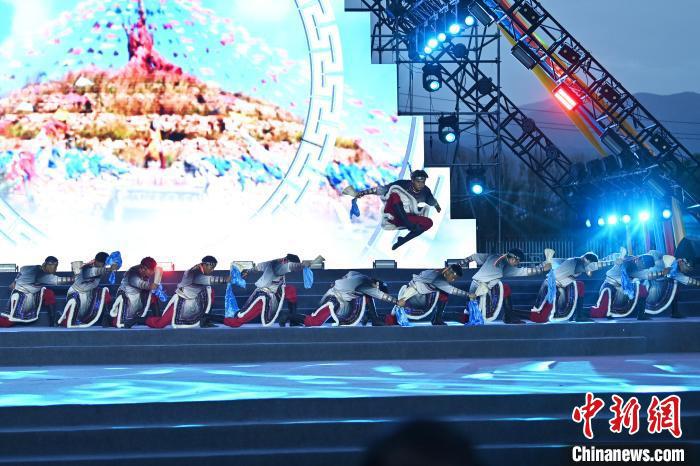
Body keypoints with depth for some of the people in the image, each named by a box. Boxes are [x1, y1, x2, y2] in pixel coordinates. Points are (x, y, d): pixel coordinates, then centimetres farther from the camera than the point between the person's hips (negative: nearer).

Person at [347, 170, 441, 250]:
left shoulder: (425, 192, -1)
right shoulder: (402, 184, -13)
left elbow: (432, 201, 22)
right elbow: (382, 189, -13)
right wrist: (362, 193, -17)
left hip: (408, 218, 4)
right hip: (393, 216, -4)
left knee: (429, 222, -19)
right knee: (395, 195, -32)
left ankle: (401, 242, -30)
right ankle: (411, 227, -41)